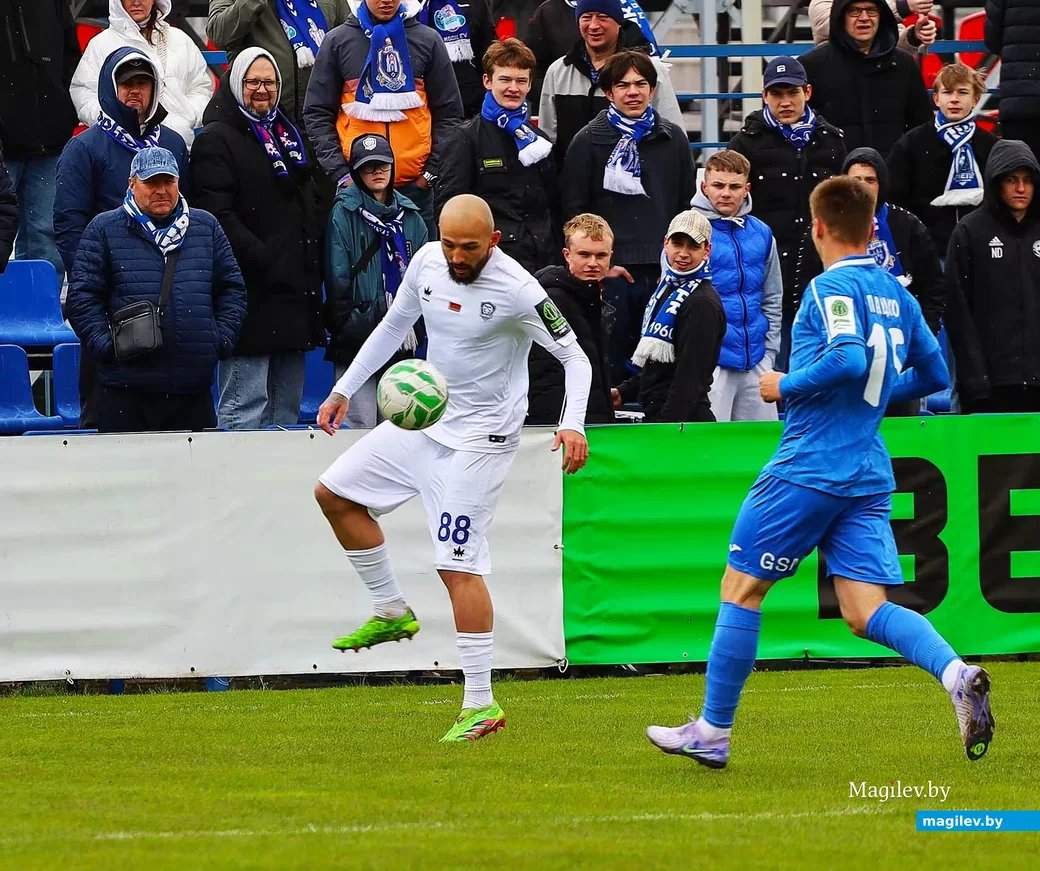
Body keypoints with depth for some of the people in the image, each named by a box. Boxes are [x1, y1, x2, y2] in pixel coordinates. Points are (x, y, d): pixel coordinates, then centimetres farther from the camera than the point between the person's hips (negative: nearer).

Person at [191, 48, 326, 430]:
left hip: (293, 289, 8)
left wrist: (313, 265, 12)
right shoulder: (217, 140, -5)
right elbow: (218, 215, -15)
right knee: (245, 406, -10)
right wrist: (260, 259, -22)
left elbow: (311, 206, 26)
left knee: (287, 407, 11)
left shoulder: (288, 134, 20)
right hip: (251, 293, -8)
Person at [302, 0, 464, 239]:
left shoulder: (428, 41, 8)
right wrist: (340, 173, -4)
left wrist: (432, 171, -1)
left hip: (416, 184, 0)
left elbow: (449, 113, 9)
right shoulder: (337, 42, 6)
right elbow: (318, 114, 6)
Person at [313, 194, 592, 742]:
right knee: (333, 492, 10)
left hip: (479, 439, -7)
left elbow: (573, 355, -14)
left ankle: (481, 704, -7)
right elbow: (395, 325, 15)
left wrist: (573, 425, -30)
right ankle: (392, 612, 22)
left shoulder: (516, 290, -21)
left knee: (458, 566, -12)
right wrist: (344, 390, 13)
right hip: (424, 421, 8)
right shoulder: (427, 263, -3)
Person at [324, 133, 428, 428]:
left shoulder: (409, 215, 13)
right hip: (358, 336, -5)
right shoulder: (345, 213, -1)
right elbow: (337, 278, -5)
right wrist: (347, 324, -12)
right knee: (361, 424, -9)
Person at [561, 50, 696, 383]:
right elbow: (574, 212, 2)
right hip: (610, 274, -2)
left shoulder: (673, 140, 12)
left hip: (664, 272, 2)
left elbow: (689, 205, 17)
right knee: (609, 365, -3)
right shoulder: (589, 142, 3)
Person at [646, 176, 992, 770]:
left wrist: (787, 386, -13)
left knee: (742, 589, 6)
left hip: (808, 469, -7)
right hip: (870, 474, 7)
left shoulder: (833, 287, -11)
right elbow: (934, 374, 22)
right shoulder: (896, 294, 13)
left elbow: (850, 358, -27)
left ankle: (712, 733, 11)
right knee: (866, 612, 0)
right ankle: (957, 674, -26)